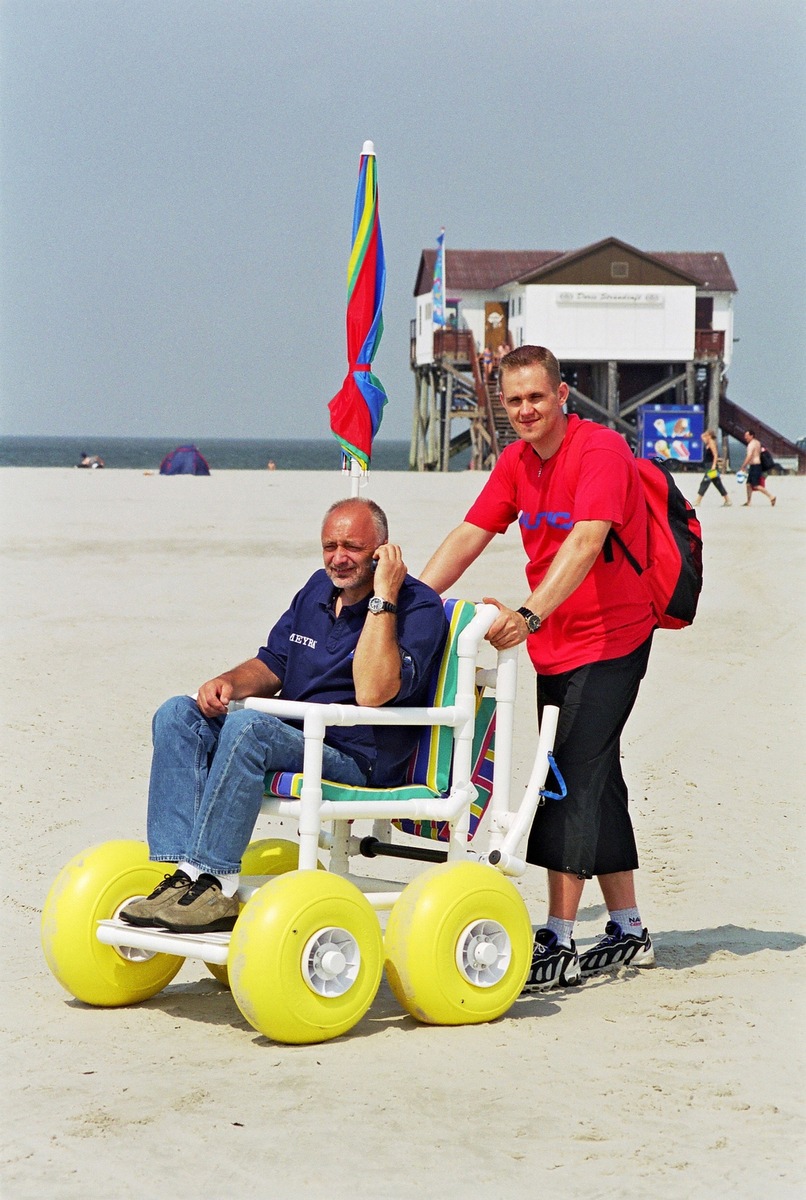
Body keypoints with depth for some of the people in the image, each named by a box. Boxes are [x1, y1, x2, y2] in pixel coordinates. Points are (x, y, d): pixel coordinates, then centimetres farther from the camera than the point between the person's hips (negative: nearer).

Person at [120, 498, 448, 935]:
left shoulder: (418, 606, -10)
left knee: (249, 726, -32)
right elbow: (271, 666, 23)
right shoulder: (320, 589, 15)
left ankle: (214, 882, -31)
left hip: (358, 762, -8)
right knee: (177, 715, -8)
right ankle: (184, 870, -23)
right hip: (293, 742, 8)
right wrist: (229, 682, 0)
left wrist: (383, 599, -23)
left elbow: (373, 692, -26)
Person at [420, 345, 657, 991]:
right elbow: (467, 538, 5)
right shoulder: (516, 462, 7)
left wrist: (531, 614, -42)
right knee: (595, 784, 12)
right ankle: (629, 932, 22)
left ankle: (559, 943, -14)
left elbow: (585, 542, -31)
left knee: (573, 780, -14)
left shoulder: (601, 451, -17)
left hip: (609, 642, -8)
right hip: (555, 647, 8)